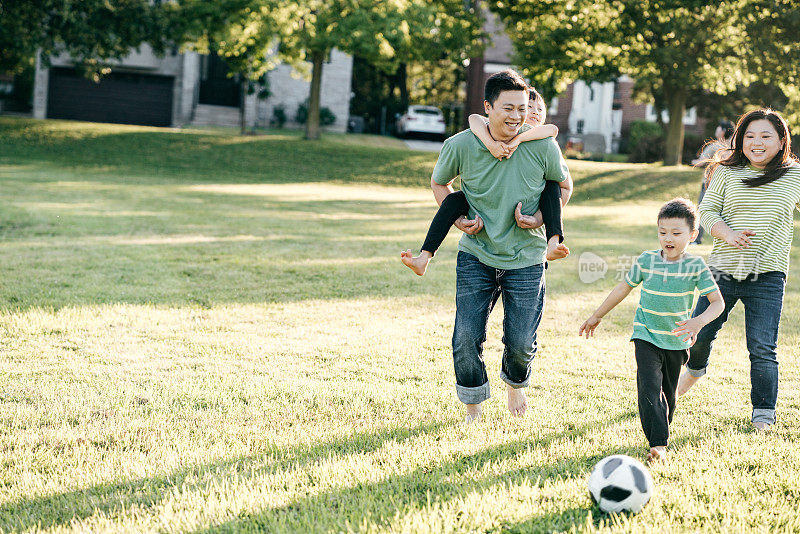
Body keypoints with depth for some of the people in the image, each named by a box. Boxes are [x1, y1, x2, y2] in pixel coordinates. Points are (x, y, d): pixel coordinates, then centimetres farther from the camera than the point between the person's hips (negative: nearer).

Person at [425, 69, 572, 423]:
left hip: (526, 258, 0)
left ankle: (515, 383, 39)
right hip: (476, 256, 0)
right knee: (466, 338, -5)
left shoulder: (543, 146, -11)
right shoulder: (460, 146, -11)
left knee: (521, 343, 2)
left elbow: (563, 186, 8)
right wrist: (458, 219, -5)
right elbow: (439, 183, 10)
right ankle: (473, 410, 19)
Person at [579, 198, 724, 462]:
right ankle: (658, 444, -19)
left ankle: (662, 430, 36)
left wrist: (699, 321, -33)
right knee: (649, 388, -17)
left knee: (668, 393, 13)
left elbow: (717, 301, -13)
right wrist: (597, 316, 15)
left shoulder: (696, 266, -10)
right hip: (646, 336, -1)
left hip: (677, 341, 1)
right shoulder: (646, 260, -6)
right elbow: (624, 288, 8)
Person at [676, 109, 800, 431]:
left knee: (762, 349, -7)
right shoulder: (727, 172, 2)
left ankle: (763, 415, 6)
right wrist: (728, 235, -17)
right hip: (723, 270, 1)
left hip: (767, 276, -1)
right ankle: (696, 368, 44)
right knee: (701, 333, 10)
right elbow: (707, 210, -1)